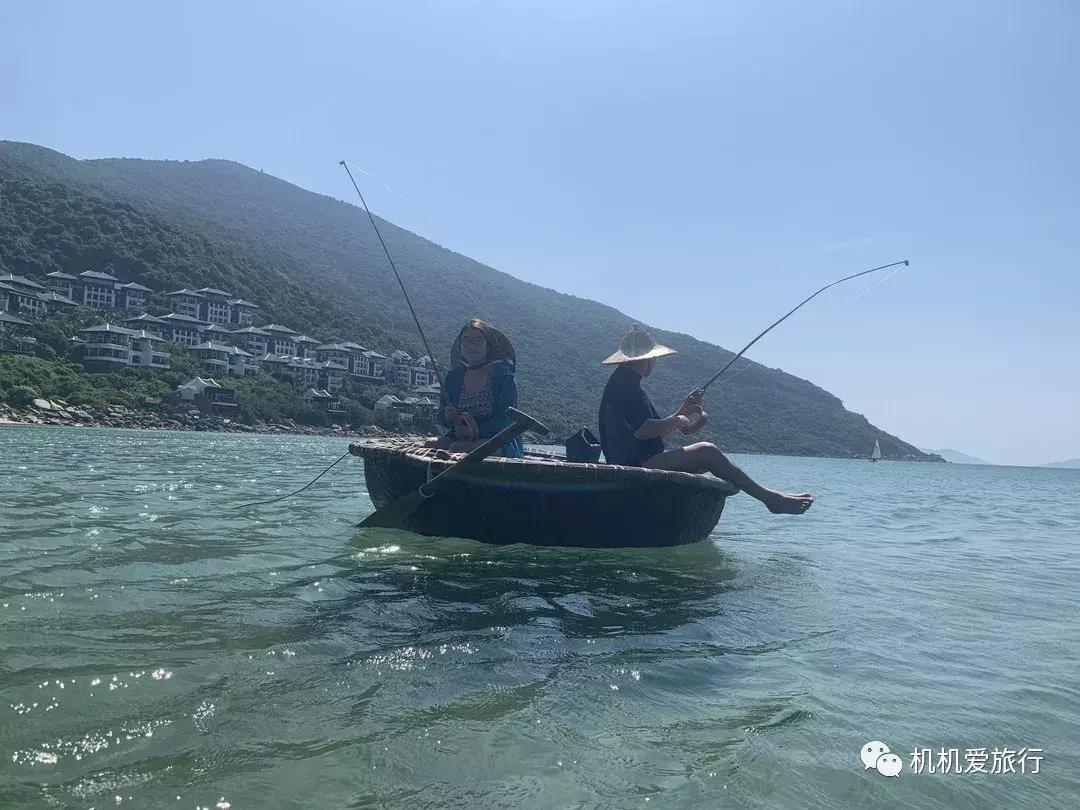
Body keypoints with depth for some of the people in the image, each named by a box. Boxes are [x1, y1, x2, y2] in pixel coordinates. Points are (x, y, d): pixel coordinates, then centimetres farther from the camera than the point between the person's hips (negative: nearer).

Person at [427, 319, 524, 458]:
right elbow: (440, 416, 12)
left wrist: (478, 430, -25)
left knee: (458, 448, -32)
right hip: (460, 439, 5)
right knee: (430, 444, -23)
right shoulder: (454, 377, 10)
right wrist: (448, 417, -12)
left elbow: (507, 420, -12)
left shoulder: (503, 376, -5)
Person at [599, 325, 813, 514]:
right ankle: (768, 497, -11)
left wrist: (684, 409, 16)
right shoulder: (623, 384, -12)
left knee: (707, 460, 14)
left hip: (636, 464, 11)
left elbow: (656, 430, 22)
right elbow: (642, 430, -23)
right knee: (707, 452, -17)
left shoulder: (624, 383, 22)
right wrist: (675, 421, -8)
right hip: (636, 465, -11)